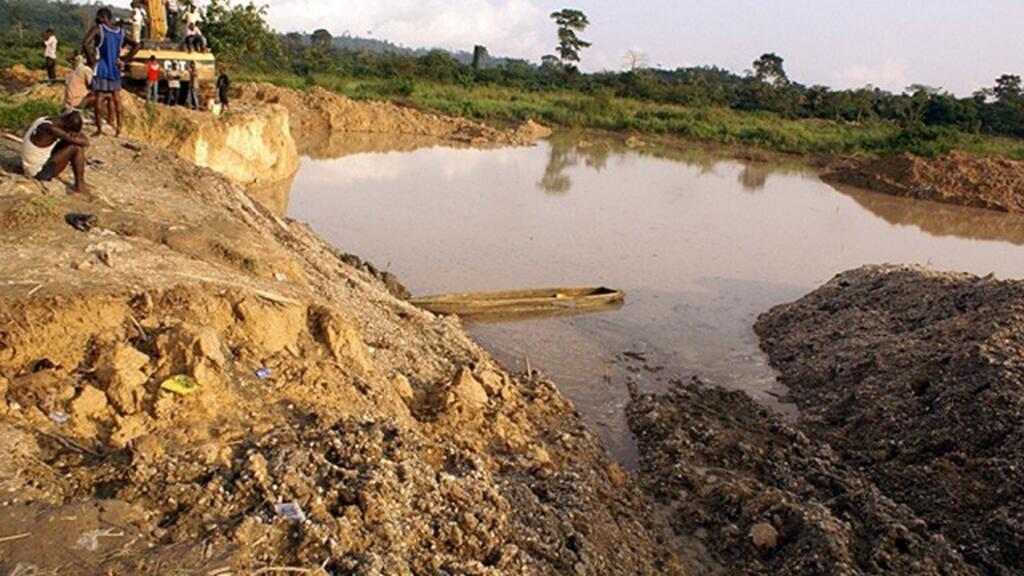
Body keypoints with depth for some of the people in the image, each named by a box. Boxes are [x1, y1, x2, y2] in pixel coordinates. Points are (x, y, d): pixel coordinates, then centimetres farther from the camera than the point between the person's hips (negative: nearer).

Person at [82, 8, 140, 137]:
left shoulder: (98, 29, -8)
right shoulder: (120, 32, 9)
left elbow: (85, 44, -22)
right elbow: (136, 45, 11)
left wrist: (91, 61, -10)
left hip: (101, 69, -5)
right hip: (115, 69, 5)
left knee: (99, 99, -3)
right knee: (116, 99, 13)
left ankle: (99, 129, -4)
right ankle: (118, 128, 14)